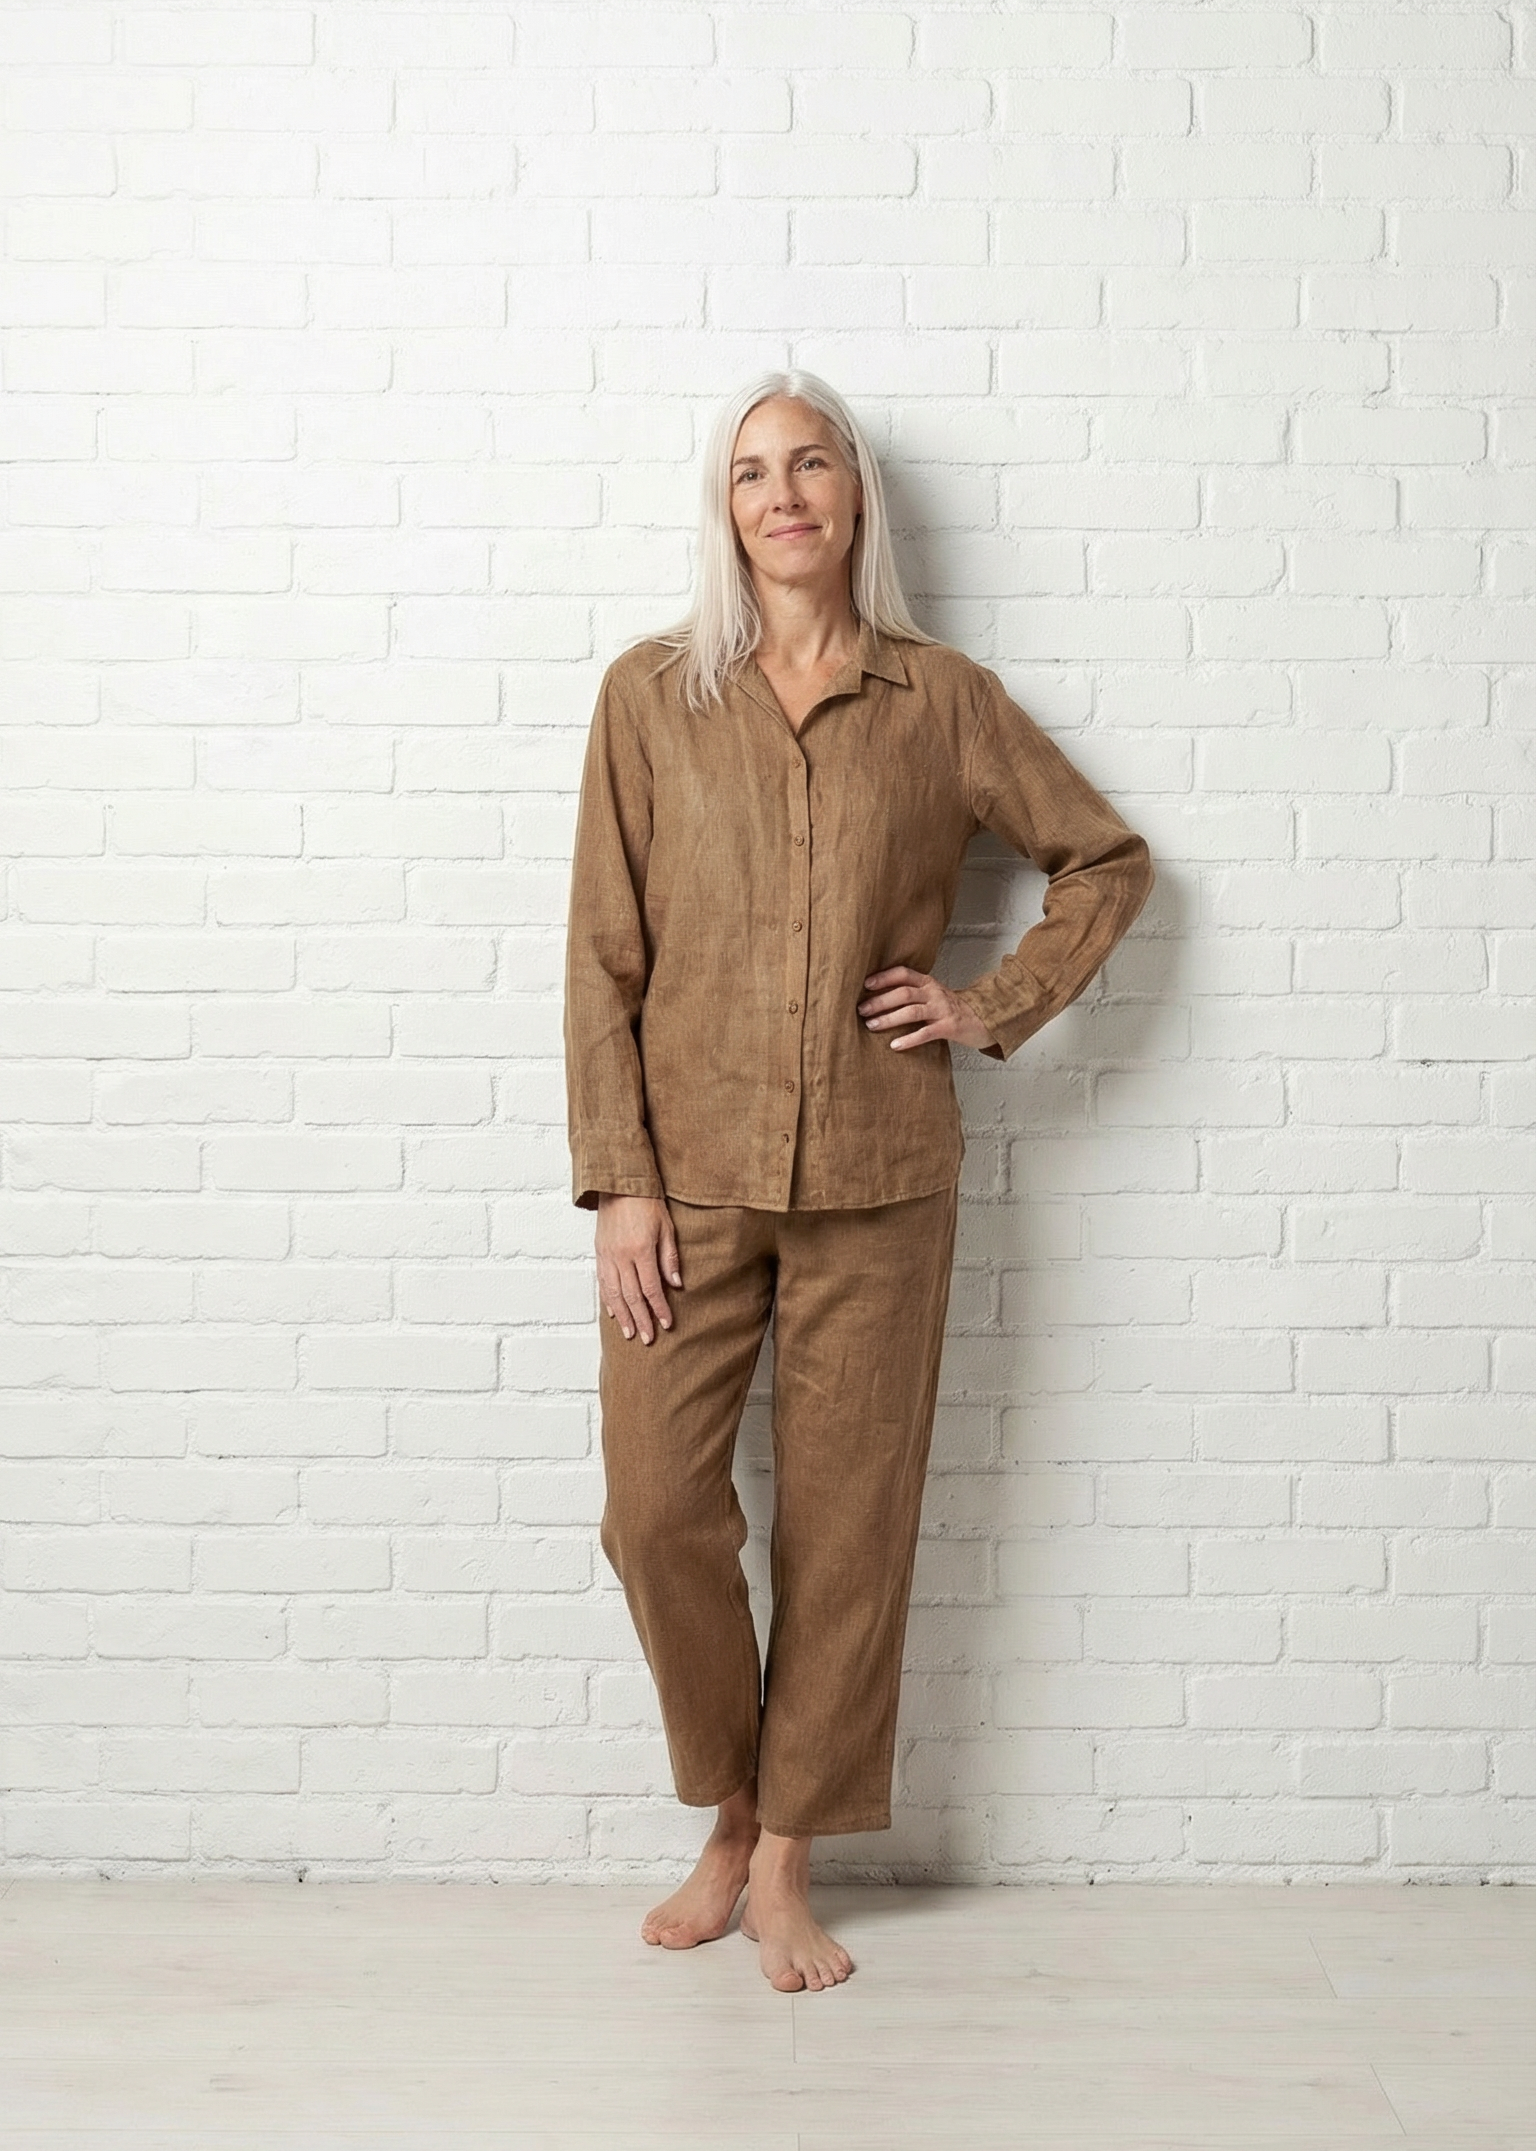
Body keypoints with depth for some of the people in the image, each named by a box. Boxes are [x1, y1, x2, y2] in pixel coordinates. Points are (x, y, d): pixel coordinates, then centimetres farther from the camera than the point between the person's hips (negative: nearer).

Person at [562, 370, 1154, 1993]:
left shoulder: (944, 699, 4)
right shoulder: (651, 692, 3)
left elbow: (1107, 860, 15)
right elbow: (604, 953, 0)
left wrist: (998, 1006, 2)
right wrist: (619, 1180, -6)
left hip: (876, 1177, 0)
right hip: (687, 1171, 0)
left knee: (846, 1525, 5)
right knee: (656, 1510, -3)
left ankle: (786, 1863, 23)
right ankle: (730, 1816, 24)